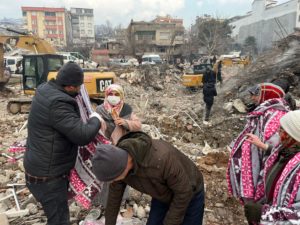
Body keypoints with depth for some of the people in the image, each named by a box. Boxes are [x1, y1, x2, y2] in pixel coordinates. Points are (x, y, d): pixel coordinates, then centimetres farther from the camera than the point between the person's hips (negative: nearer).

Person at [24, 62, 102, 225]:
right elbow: (83, 136, -32)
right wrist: (96, 120, -14)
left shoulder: (46, 90, 0)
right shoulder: (57, 104, -30)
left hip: (44, 166, 9)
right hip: (46, 174, -9)